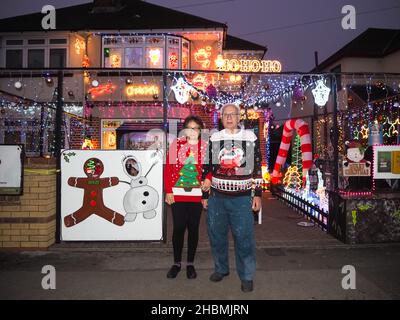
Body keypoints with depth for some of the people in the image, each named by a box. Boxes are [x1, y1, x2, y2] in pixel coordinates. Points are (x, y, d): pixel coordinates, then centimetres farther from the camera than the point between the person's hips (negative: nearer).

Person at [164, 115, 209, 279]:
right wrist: (168, 191, -5)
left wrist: (206, 195, -5)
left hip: (197, 195, 1)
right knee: (178, 228, 5)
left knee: (193, 228, 10)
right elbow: (168, 169, 0)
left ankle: (190, 263, 26)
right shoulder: (176, 144, 1)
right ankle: (176, 263, 24)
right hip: (177, 195, 0)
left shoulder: (205, 147, 2)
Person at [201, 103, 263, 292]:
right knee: (216, 235, 11)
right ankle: (221, 269, 33)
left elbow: (257, 168, 5)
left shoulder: (251, 138, 3)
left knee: (244, 238, 0)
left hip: (242, 199, -2)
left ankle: (247, 276, 19)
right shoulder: (214, 139, 7)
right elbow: (207, 168, 10)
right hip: (216, 198, 3)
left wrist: (257, 195, 1)